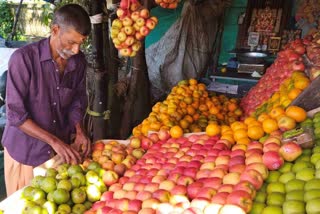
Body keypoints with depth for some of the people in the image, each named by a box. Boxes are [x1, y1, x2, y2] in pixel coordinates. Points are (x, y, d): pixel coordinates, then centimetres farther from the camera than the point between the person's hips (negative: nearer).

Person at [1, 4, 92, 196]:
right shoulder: (24, 58, -21)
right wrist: (54, 141, -24)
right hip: (25, 151, -3)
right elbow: (16, 115, -20)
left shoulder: (79, 61, -7)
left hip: (60, 150, 4)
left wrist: (79, 131, -11)